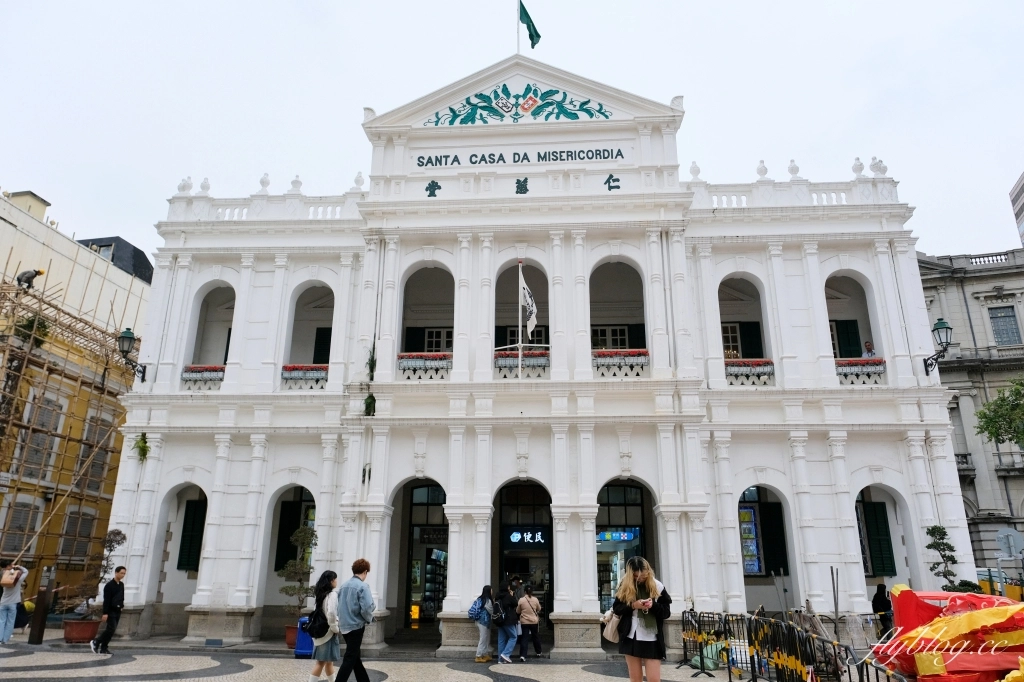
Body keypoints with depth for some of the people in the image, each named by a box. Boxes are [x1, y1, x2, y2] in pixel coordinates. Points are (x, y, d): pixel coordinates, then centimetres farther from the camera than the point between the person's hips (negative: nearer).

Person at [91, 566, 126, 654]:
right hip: (111, 611, -7)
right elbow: (106, 600, -15)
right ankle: (96, 642, 5)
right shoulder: (109, 585, -11)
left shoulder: (121, 585, 11)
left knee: (111, 630, 6)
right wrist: (105, 613, -19)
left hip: (118, 611, 7)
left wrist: (121, 605, 8)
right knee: (111, 629, -12)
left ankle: (103, 648, 11)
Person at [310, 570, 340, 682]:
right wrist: (335, 628, -14)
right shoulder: (332, 594, -15)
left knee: (328, 661, 16)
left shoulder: (320, 594, 10)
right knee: (322, 662, 0)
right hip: (328, 631, -8)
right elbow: (331, 613, -27)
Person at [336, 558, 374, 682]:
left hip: (344, 626, 8)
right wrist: (369, 619, -4)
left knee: (354, 656, 17)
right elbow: (366, 608, -22)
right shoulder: (362, 586, -14)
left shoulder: (344, 586, 8)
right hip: (356, 626, -8)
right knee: (350, 658, 0)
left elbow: (338, 605, 11)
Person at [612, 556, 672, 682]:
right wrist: (632, 606, -14)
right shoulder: (625, 586, 0)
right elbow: (616, 608, 3)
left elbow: (667, 611, 3)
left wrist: (653, 605, -17)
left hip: (652, 639, -1)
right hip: (631, 638, 1)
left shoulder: (657, 586, -2)